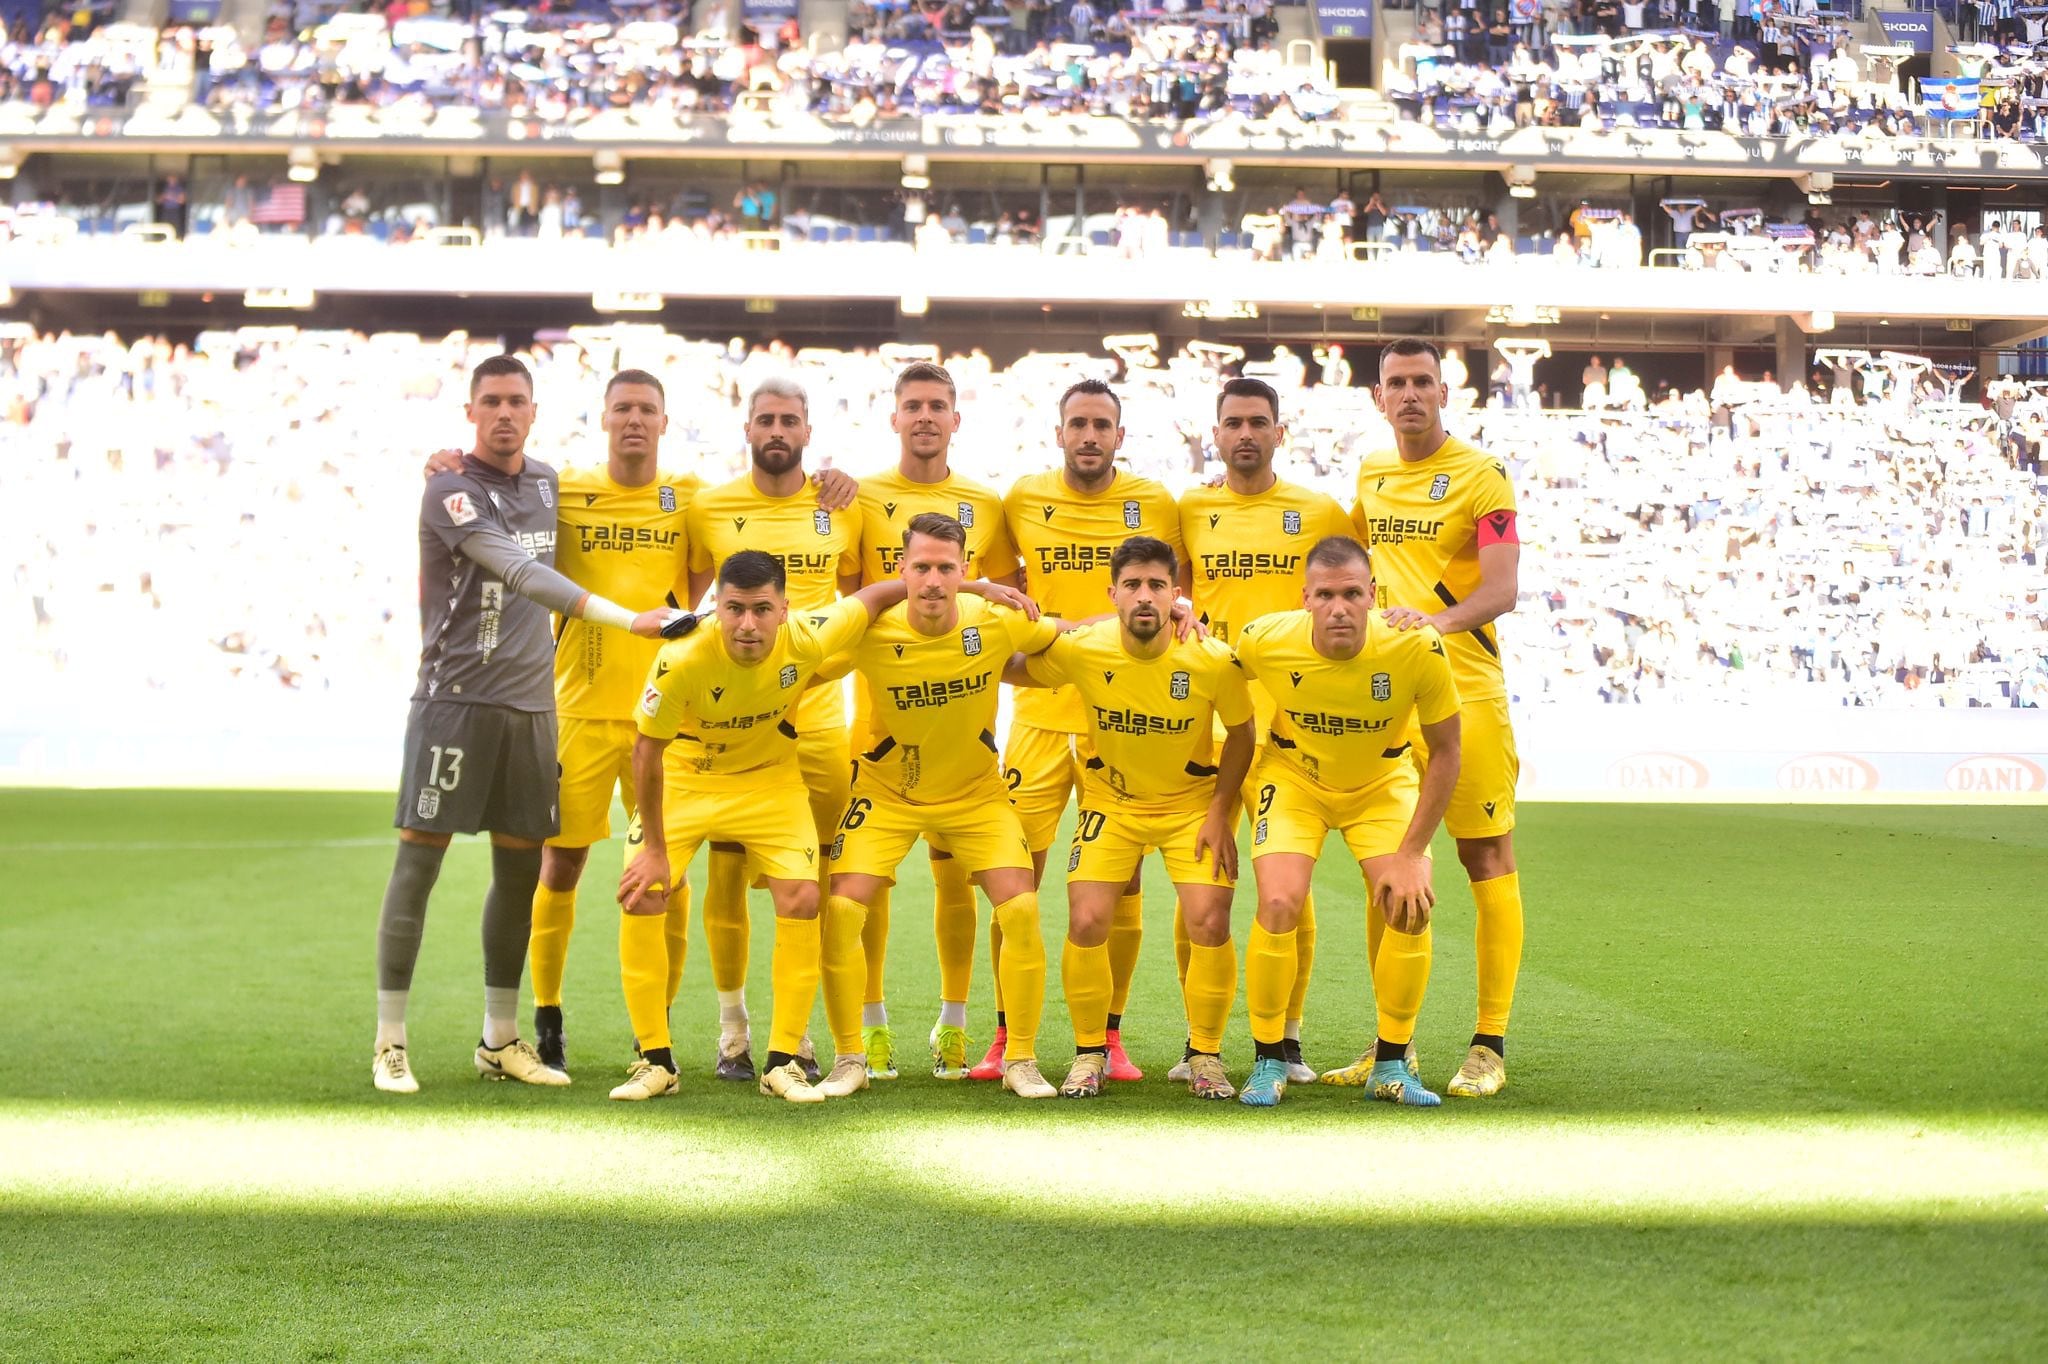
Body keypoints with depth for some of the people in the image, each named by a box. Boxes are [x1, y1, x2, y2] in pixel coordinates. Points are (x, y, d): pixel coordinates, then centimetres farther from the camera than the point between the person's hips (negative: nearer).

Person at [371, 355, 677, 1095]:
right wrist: (627, 619, -30)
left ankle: (500, 1040, 18)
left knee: (520, 865, 8)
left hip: (531, 702, 7)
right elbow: (521, 574, -22)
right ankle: (389, 1042, 1)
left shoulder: (545, 482, 13)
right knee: (419, 859, -5)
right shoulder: (450, 490, -10)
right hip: (456, 696, -6)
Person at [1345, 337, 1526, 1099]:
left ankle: (1489, 1044, 2)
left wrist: (1440, 622, -32)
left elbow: (1502, 587, -15)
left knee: (1487, 859, -3)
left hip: (1464, 688, -6)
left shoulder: (1480, 475, -5)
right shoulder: (1372, 474, 13)